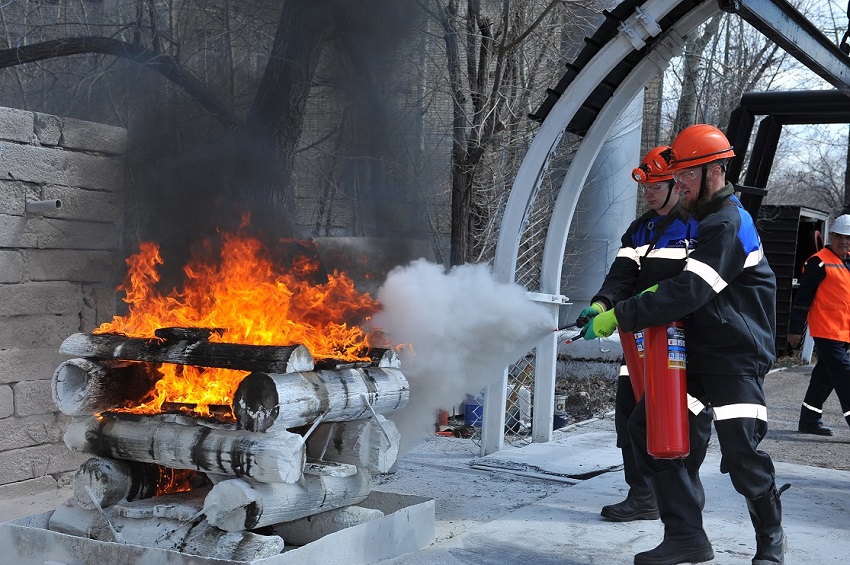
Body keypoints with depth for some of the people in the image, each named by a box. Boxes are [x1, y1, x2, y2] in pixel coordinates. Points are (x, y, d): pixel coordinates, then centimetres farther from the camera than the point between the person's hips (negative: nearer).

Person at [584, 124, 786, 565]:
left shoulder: (727, 225, -17)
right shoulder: (712, 220, 16)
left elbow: (686, 294, -26)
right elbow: (686, 284, 22)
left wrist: (619, 317, -23)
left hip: (737, 358, -10)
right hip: (701, 354, 10)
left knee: (741, 454, -11)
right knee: (645, 425, 0)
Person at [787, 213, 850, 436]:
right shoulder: (819, 262, -10)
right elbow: (803, 297, -11)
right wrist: (795, 329, -13)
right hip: (827, 331, -8)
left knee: (825, 375, 12)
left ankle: (809, 419, 21)